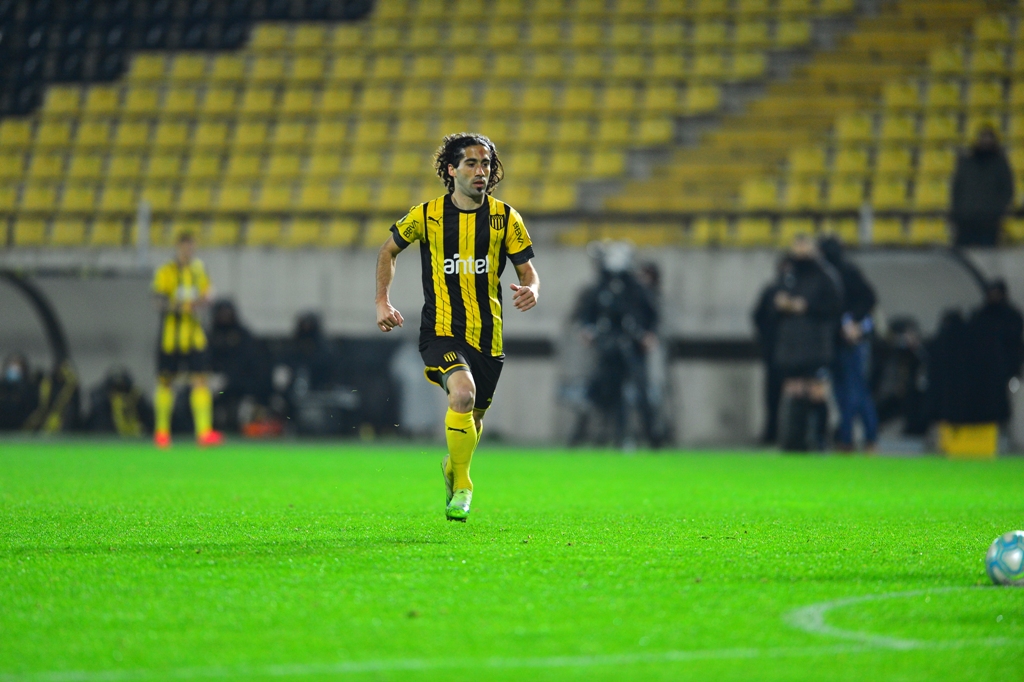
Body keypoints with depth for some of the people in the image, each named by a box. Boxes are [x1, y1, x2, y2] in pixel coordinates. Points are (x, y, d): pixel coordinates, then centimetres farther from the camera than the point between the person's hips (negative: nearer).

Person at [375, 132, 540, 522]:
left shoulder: (504, 218, 1)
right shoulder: (426, 215, -2)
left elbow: (528, 270, 5)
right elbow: (388, 251, 15)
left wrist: (531, 290, -18)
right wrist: (383, 302, 6)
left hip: (487, 335, 3)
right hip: (441, 330, -3)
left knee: (473, 417, 13)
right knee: (463, 393, -28)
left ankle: (453, 468, 47)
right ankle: (461, 485, -12)